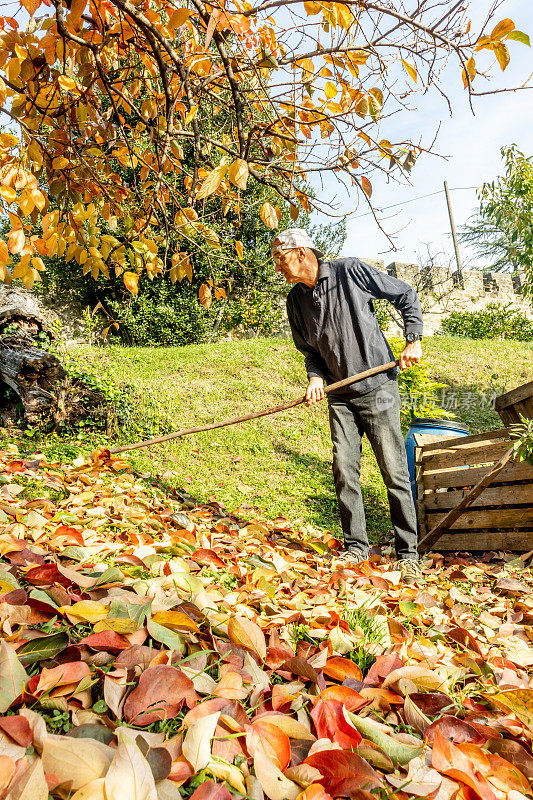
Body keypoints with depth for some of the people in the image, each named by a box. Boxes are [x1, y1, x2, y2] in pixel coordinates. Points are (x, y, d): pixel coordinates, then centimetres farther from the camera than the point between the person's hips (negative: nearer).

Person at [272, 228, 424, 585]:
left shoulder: (350, 271, -9)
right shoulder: (296, 299, 6)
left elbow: (406, 295, 0)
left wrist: (413, 340, -7)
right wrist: (316, 376, -2)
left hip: (377, 388, -5)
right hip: (340, 396, 5)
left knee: (395, 472, -1)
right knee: (344, 472, 4)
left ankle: (408, 552, 11)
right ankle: (356, 545, 19)